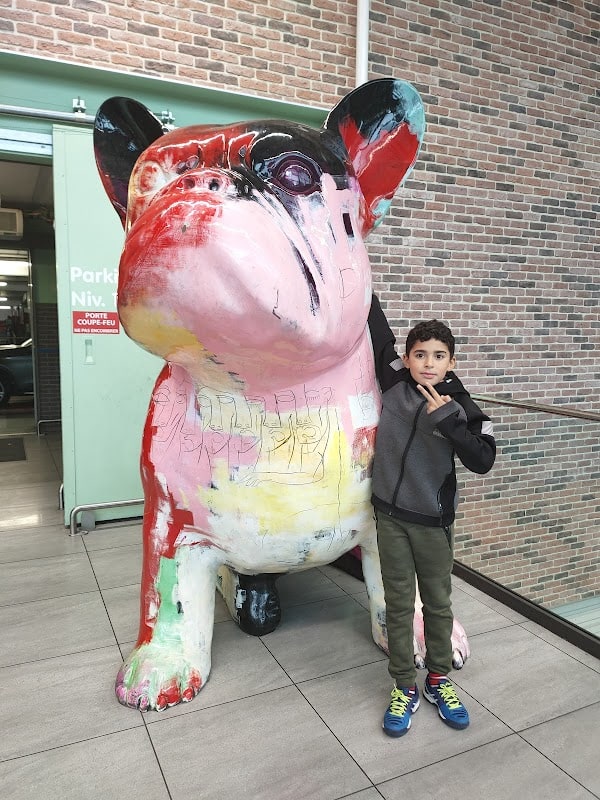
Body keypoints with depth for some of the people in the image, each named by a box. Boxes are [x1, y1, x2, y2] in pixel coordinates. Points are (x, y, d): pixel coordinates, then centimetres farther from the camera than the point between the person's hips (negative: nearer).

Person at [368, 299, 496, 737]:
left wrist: (447, 421, -29)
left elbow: (483, 460, -20)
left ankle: (438, 679, 36)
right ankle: (405, 687, 27)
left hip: (433, 520, -1)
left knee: (438, 603, 15)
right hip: (390, 515, 1)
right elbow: (378, 331, 2)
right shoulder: (394, 381, -6)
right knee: (399, 604, 11)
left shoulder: (460, 406, -11)